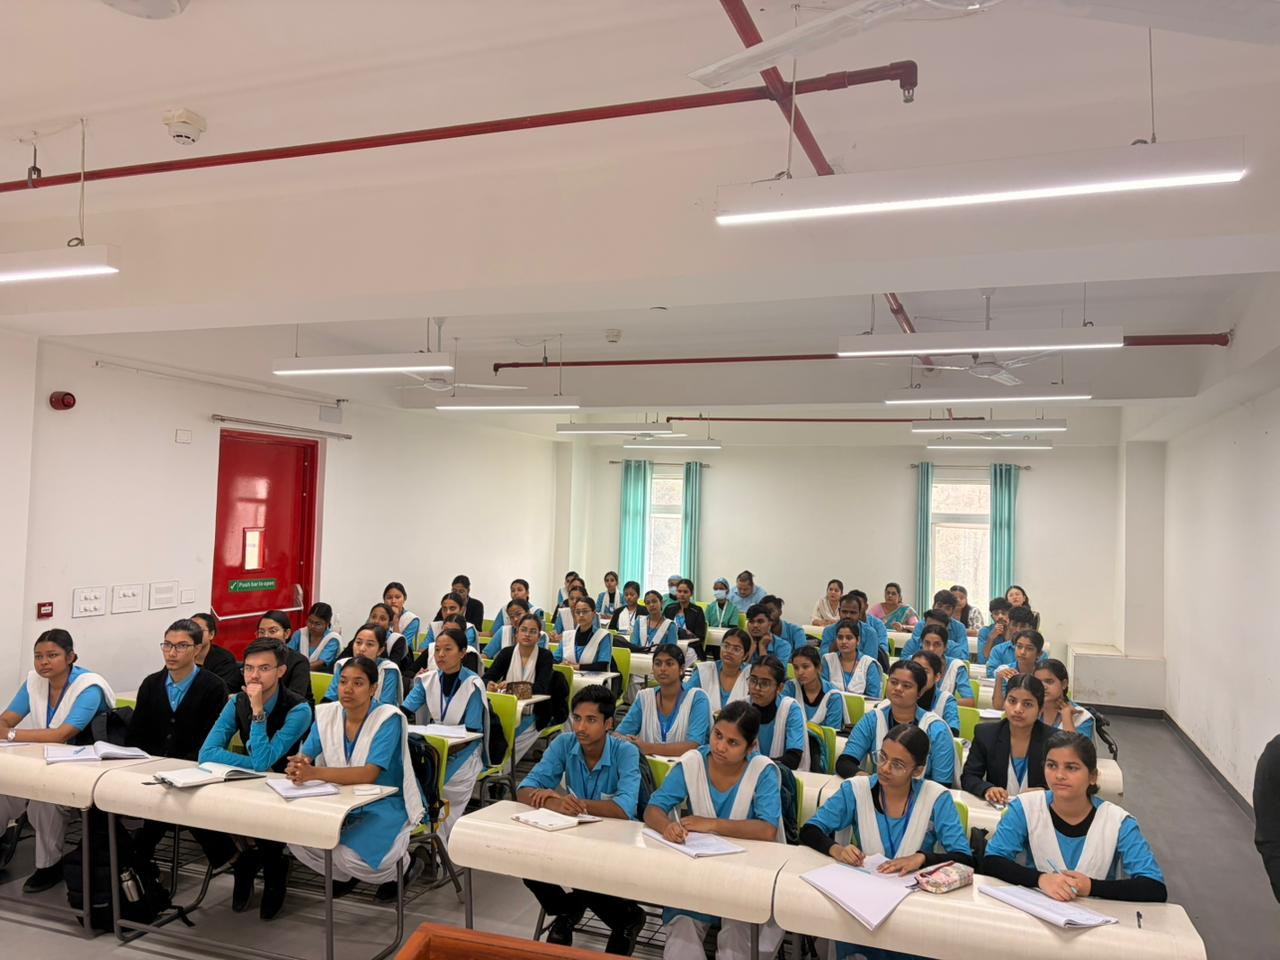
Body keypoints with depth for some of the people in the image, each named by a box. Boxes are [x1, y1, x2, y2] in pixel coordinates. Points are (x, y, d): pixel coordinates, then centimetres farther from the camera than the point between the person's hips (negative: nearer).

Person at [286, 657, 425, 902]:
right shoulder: (326, 714, -1)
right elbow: (303, 756, -6)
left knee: (349, 854, -29)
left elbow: (369, 774, -28)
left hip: (386, 805, -5)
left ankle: (403, 865, 6)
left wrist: (315, 773, -40)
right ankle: (345, 873, 12)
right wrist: (298, 765, -32)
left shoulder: (388, 719, -18)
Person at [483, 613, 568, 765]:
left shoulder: (545, 656, -3)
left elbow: (542, 688, -16)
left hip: (533, 715, -2)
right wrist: (489, 685, -27)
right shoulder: (507, 653, 5)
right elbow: (486, 677, -2)